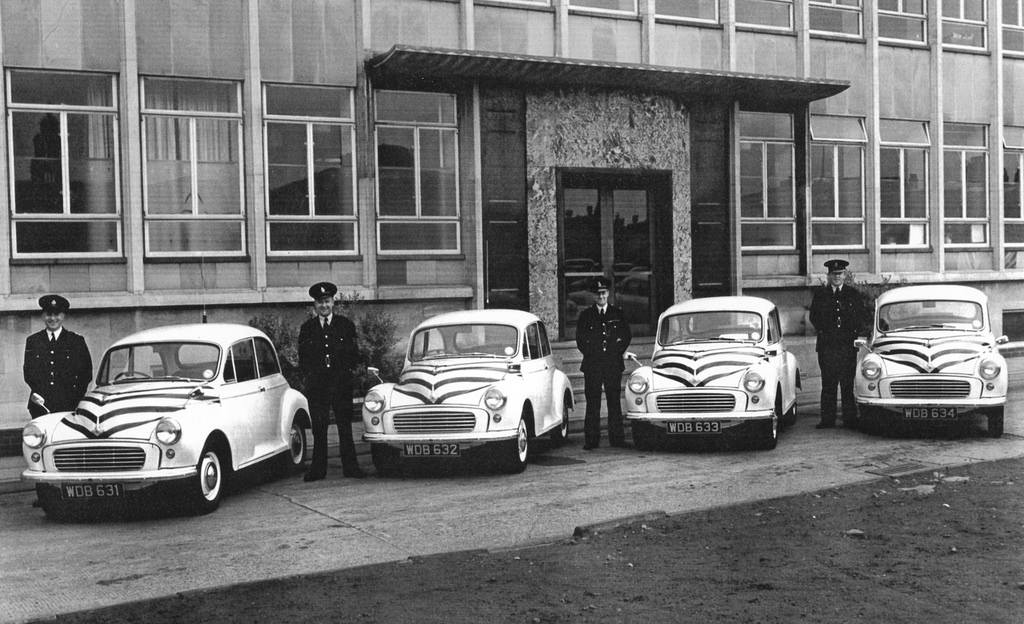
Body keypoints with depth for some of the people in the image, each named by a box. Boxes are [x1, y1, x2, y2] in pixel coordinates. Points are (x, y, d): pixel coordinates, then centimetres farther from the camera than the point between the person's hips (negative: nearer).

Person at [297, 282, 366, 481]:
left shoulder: (346, 325, 8)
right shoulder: (307, 328, 10)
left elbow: (354, 354, 9)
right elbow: (302, 357, 11)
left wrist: (345, 369, -1)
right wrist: (311, 373, -1)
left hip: (342, 383, 0)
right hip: (316, 385, 0)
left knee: (345, 426, 2)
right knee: (318, 427, 1)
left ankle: (350, 466, 7)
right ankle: (318, 469, 7)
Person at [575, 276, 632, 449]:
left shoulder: (617, 313, 10)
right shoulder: (586, 315, 8)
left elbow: (627, 336, 11)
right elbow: (580, 339, 8)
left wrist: (617, 352, 2)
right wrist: (591, 354, 0)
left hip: (613, 364, 1)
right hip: (592, 365, 0)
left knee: (614, 401, 2)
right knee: (592, 403, -2)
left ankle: (617, 438, 6)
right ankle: (591, 440, 0)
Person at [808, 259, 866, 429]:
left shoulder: (853, 293, 13)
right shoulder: (820, 293, 11)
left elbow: (861, 316, 12)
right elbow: (814, 316, 10)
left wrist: (854, 333, 1)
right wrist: (822, 332, -1)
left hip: (848, 344, 0)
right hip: (827, 345, 0)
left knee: (848, 383, -1)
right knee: (828, 384, -2)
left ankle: (850, 418, 4)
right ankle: (827, 419, 0)